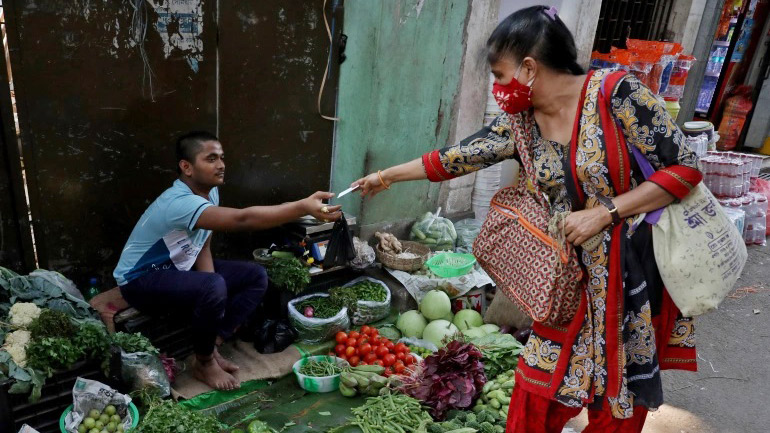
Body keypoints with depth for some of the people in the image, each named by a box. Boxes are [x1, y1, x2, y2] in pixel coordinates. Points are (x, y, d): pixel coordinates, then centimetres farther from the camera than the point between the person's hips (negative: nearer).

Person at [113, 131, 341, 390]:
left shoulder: (209, 192, -4)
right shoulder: (180, 202, -34)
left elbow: (203, 248, -2)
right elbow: (243, 219, -47)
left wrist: (214, 292, -18)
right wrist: (304, 207, -54)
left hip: (178, 268, 9)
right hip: (141, 280, -9)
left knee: (256, 277, -2)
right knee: (213, 287, -36)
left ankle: (211, 347, 1)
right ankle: (204, 364, -10)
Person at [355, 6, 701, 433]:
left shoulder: (617, 93, -16)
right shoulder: (518, 122, -1)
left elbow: (685, 168, -13)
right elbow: (457, 157, 9)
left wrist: (604, 213, -19)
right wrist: (387, 176, 16)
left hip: (636, 272, -4)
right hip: (573, 277, 4)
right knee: (538, 394, 9)